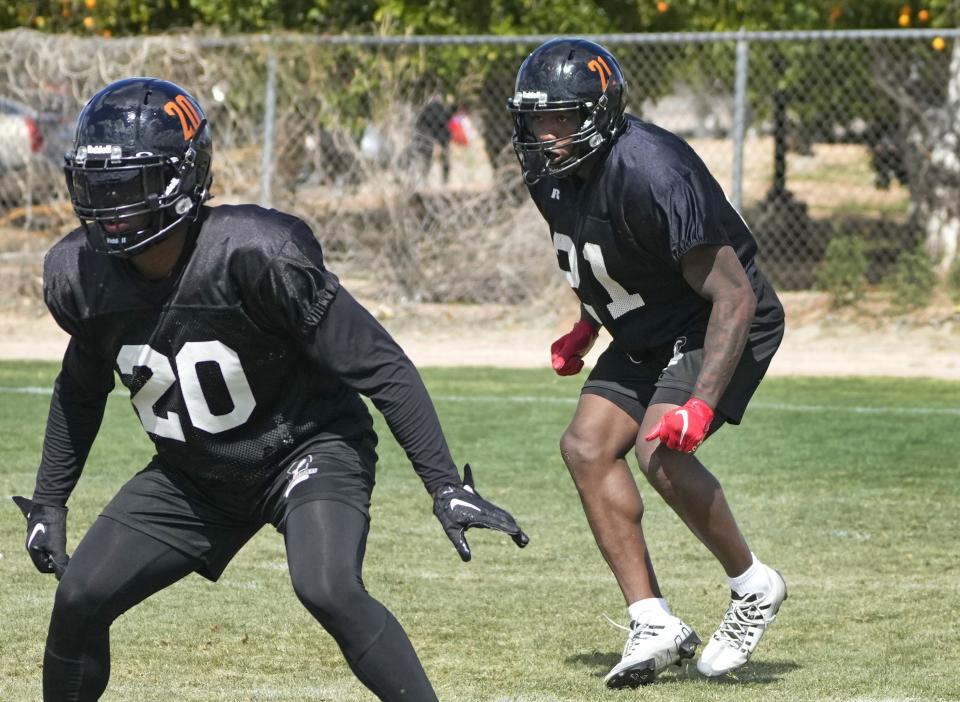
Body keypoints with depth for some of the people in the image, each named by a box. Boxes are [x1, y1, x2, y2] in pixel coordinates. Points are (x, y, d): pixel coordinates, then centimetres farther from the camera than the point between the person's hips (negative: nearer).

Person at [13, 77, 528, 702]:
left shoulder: (255, 257, -30)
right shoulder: (80, 274, -12)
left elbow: (379, 367, -24)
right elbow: (81, 388, 12)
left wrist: (446, 486, -27)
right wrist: (49, 501, 13)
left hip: (309, 449, -6)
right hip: (192, 475, 6)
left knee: (329, 589, -31)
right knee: (79, 599, -3)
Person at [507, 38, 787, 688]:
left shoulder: (650, 174, -32)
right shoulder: (553, 172, -6)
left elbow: (734, 296, -32)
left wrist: (701, 404, -37)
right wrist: (587, 329, 12)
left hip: (724, 323, -9)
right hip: (646, 333, 9)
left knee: (661, 449, -25)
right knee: (589, 445, -6)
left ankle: (754, 586, -2)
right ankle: (655, 626, -2)